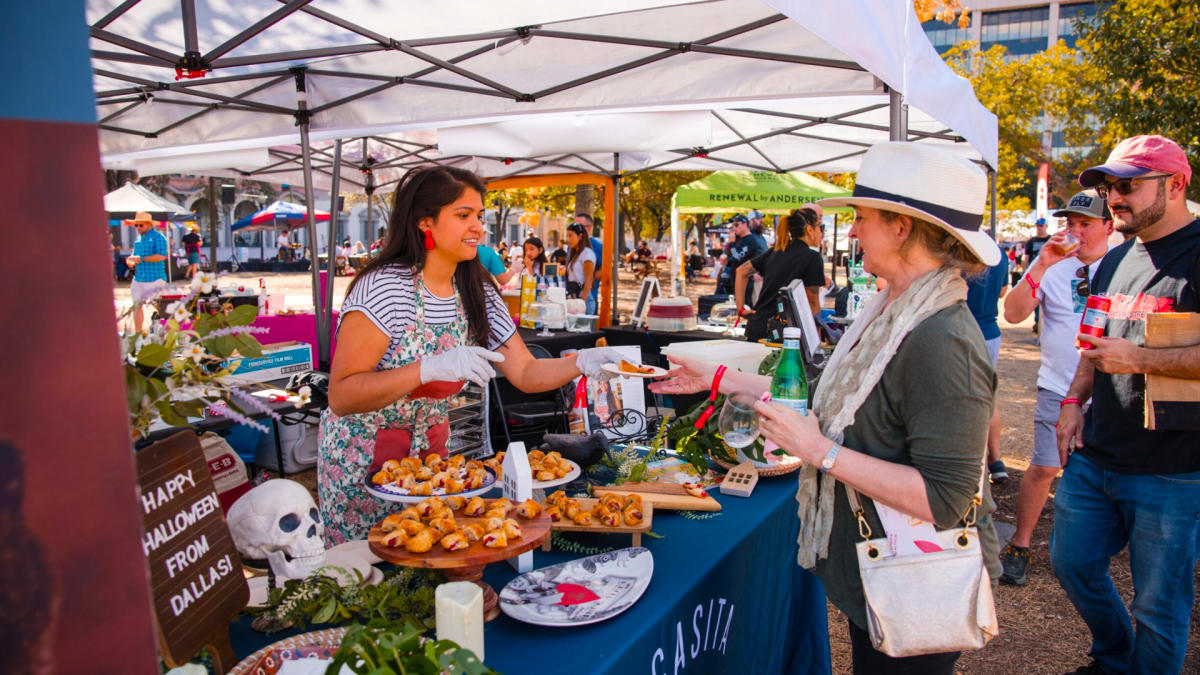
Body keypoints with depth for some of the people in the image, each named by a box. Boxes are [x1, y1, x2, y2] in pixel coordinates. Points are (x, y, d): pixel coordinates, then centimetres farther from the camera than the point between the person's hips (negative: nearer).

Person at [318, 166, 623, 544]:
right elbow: (341, 396, -26)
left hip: (430, 449, 6)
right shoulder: (384, 287, -21)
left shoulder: (477, 294, -1)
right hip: (362, 456, -5)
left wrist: (580, 362, -20)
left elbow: (524, 374, -1)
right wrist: (430, 368, -37)